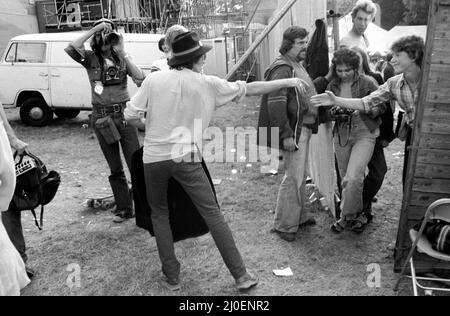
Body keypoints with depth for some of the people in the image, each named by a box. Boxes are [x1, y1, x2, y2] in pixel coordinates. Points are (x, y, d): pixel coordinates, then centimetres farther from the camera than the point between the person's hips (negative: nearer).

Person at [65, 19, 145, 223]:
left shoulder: (122, 58, 4)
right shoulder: (91, 58, 1)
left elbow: (140, 79, -10)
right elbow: (71, 49, -19)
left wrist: (123, 54, -13)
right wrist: (94, 29, -17)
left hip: (124, 114, 0)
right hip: (101, 117, 0)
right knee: (115, 168, 9)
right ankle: (124, 208, 20)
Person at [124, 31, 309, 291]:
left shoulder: (154, 79, -1)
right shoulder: (206, 84, -2)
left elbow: (131, 115, -1)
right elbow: (249, 89, 4)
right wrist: (287, 82, 15)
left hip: (154, 157, 2)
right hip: (186, 158, -1)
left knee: (159, 214, 19)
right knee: (213, 214, 6)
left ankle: (172, 276, 22)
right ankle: (241, 275, 10)